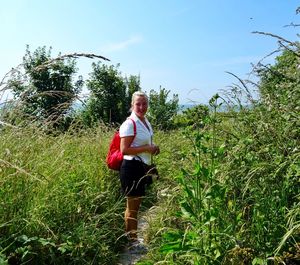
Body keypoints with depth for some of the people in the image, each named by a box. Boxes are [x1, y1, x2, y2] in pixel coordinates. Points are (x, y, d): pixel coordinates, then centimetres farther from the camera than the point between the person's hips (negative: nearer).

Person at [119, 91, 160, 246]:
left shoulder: (145, 121, 13)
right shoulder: (130, 124, -15)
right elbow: (124, 150, -20)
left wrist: (153, 148, 8)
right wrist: (147, 148, -20)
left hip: (143, 167, 9)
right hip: (132, 167, -9)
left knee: (136, 204, 19)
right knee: (133, 205, 1)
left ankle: (132, 237, 33)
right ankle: (131, 238, 16)